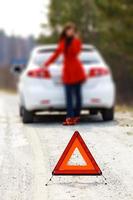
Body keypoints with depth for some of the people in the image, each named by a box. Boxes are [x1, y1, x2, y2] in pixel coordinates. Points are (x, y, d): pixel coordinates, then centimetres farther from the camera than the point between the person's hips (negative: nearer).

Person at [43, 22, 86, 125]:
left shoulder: (76, 41, 0)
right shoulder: (63, 42, 14)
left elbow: (75, 51, -18)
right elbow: (57, 53, 20)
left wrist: (75, 39, -17)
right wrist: (47, 64, 20)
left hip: (76, 70, -4)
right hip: (67, 71, 4)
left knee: (77, 94, 1)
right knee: (69, 95, -4)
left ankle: (76, 115, 6)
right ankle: (70, 117, -10)